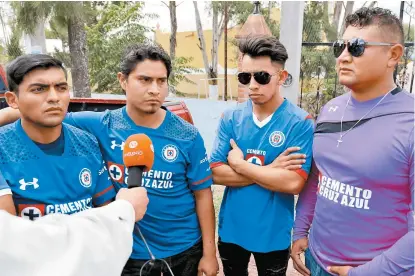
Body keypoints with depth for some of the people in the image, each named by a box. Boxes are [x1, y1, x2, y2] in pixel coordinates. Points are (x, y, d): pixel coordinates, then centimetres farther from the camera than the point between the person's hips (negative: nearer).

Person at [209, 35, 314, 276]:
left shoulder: (300, 123, -16)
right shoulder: (231, 118, -6)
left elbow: (293, 183, -25)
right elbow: (217, 173, -11)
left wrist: (239, 164, -18)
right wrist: (269, 170, -20)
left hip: (273, 234, -2)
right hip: (231, 229, 3)